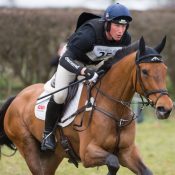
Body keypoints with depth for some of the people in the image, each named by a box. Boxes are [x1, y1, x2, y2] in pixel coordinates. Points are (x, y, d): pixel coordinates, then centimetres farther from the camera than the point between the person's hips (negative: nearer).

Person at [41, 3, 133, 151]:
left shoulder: (126, 39, -25)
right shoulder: (89, 34, -43)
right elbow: (66, 59, -45)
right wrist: (85, 71, -59)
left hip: (98, 62, 6)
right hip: (73, 59, -6)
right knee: (60, 95, -18)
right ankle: (48, 133, 4)